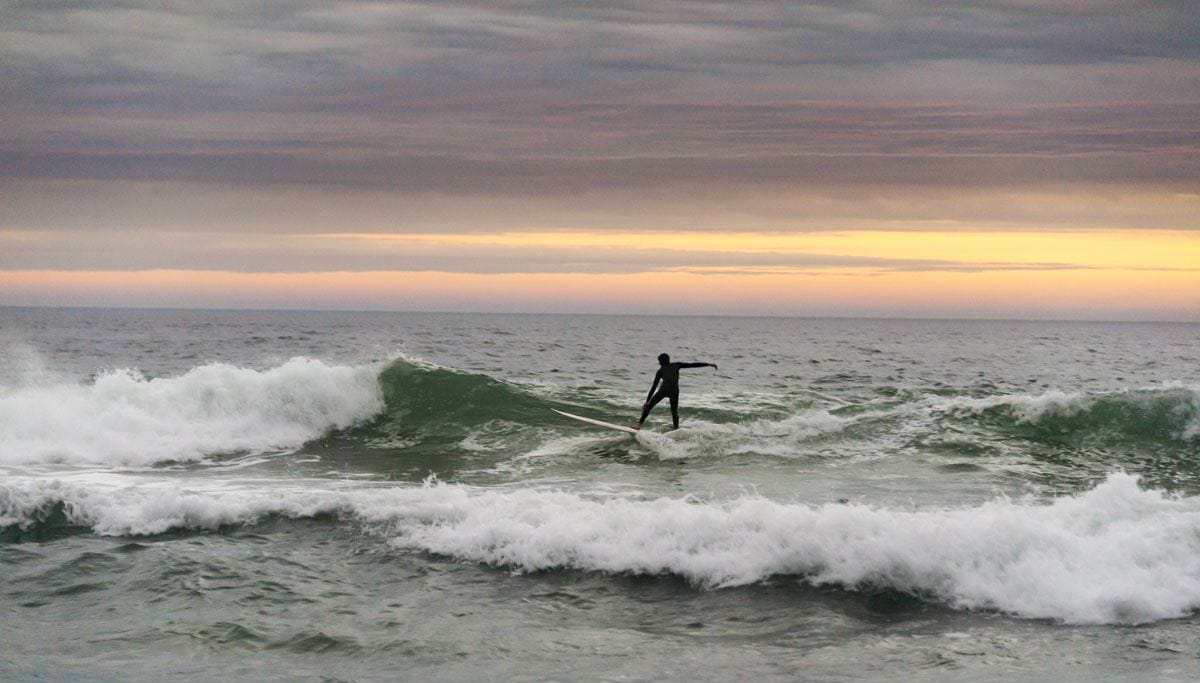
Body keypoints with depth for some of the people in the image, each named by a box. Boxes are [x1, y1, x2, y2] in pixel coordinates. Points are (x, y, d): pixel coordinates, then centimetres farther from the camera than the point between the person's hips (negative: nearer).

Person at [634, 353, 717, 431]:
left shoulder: (660, 371, 24)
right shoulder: (676, 365, 26)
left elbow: (654, 387, 21)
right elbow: (692, 365, 22)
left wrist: (647, 400, 21)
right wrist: (708, 364, 26)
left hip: (664, 389, -1)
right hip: (674, 391, 1)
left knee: (648, 406, 9)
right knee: (674, 412, 16)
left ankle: (639, 424, -1)